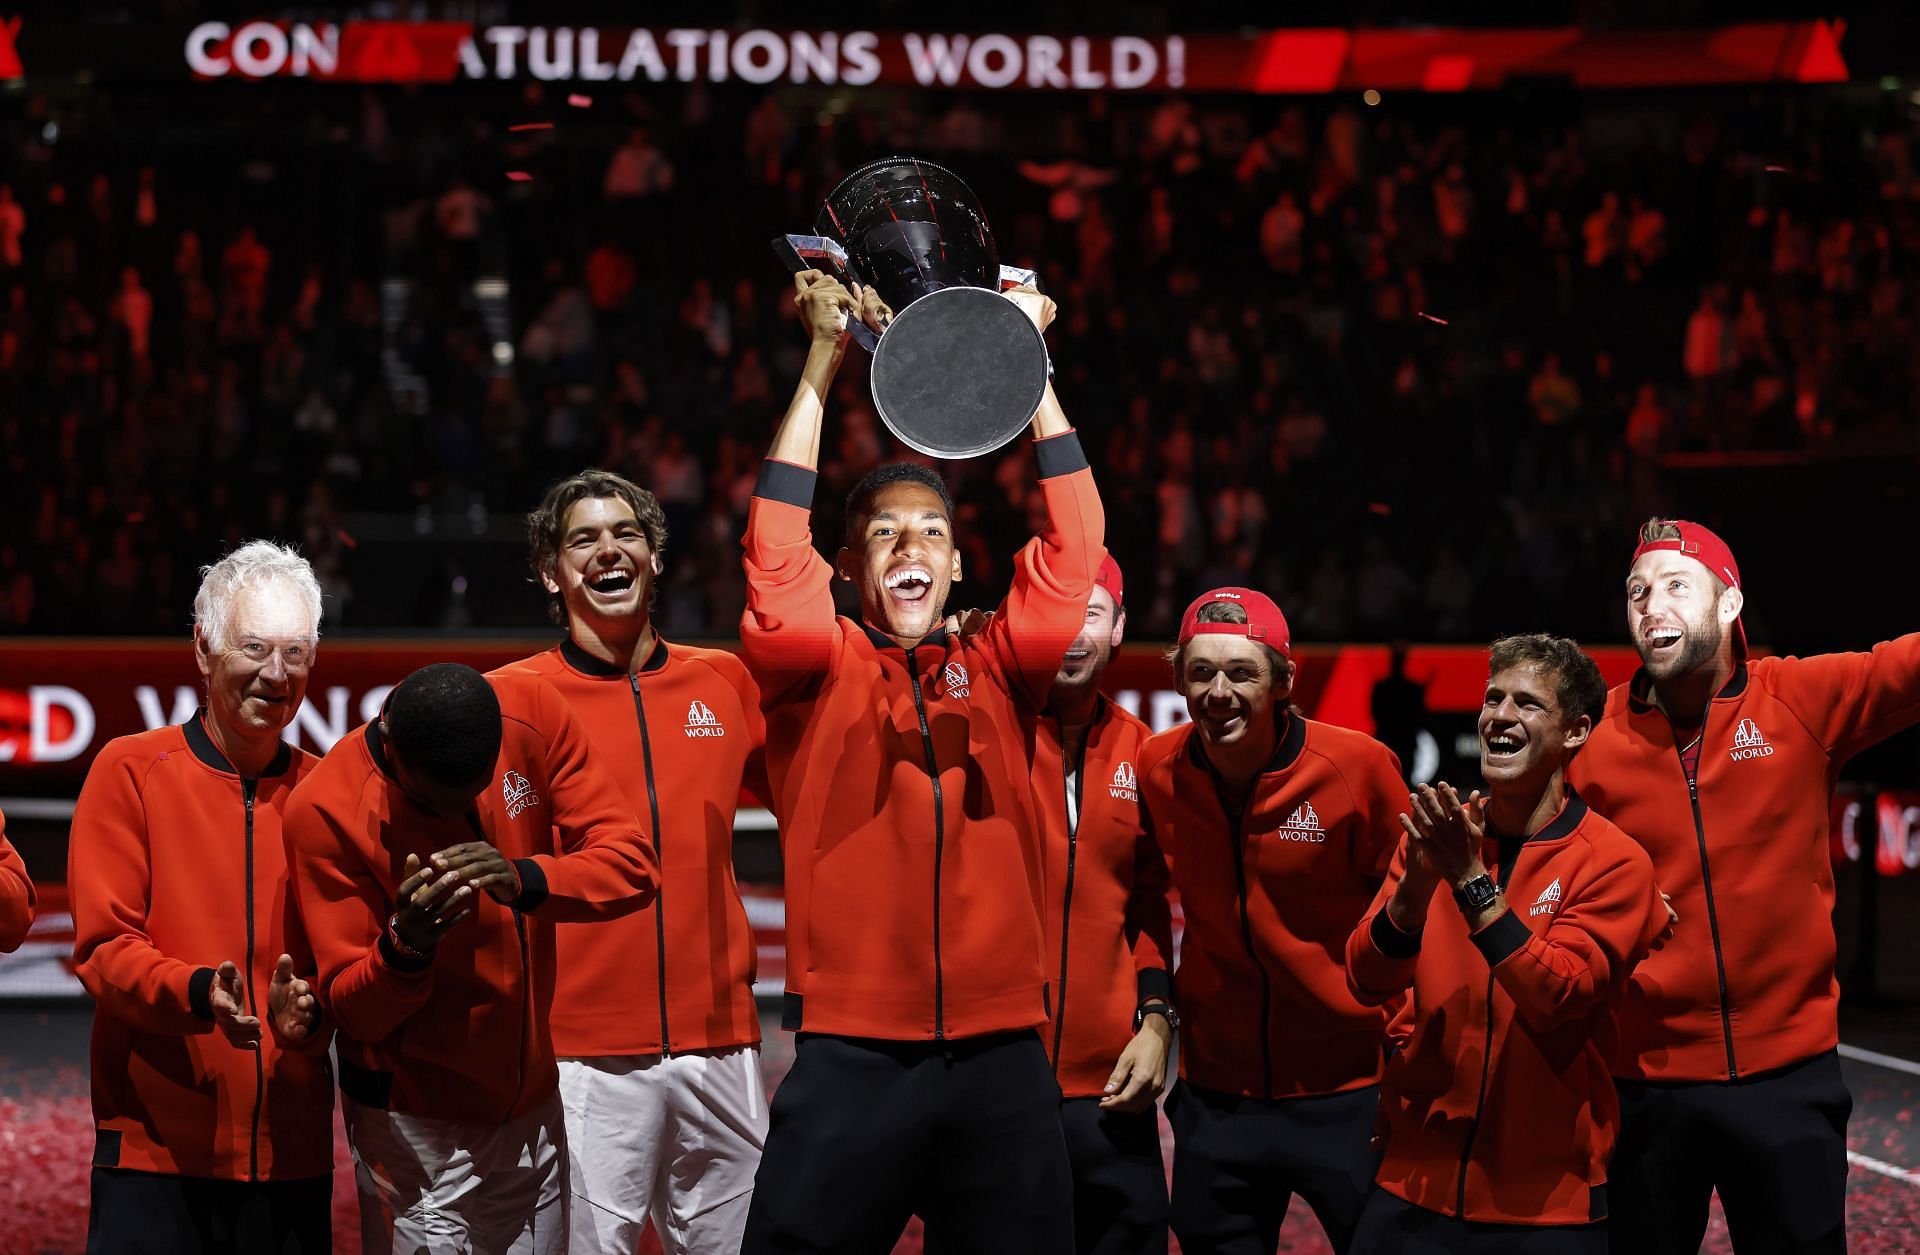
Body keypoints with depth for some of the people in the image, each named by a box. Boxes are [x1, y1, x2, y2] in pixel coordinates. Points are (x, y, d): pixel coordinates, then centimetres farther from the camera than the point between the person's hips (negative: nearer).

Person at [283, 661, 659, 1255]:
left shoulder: (532, 712, -9)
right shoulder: (324, 811, -18)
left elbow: (633, 865, -12)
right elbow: (352, 1010, -14)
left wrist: (524, 880, -30)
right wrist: (406, 945, -36)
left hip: (534, 1105, 4)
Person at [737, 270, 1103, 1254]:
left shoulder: (993, 673, 12)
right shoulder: (820, 672, 6)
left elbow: (1073, 542, 6)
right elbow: (775, 547, -8)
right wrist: (825, 361, -7)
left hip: (999, 1056, 2)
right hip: (851, 1056, -2)